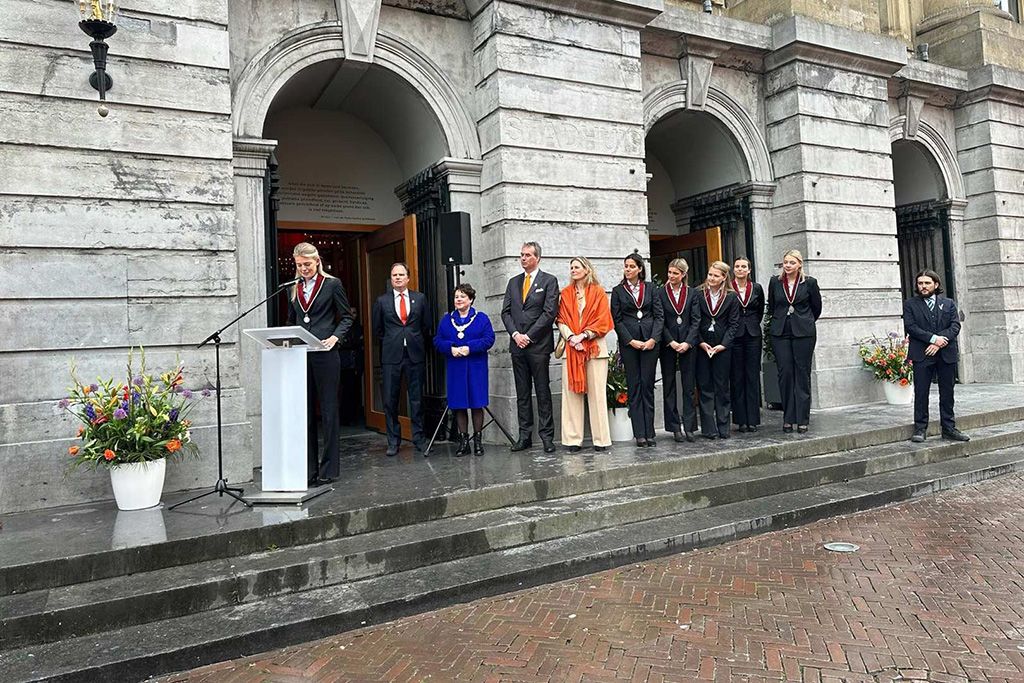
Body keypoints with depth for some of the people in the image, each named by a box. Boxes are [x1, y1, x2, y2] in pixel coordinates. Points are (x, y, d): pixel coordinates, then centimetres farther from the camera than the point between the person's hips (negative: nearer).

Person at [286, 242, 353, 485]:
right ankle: (308, 467, 13)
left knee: (328, 410, 1)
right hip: (300, 355, 5)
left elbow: (346, 317, 2)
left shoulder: (332, 284, 1)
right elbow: (291, 321, 21)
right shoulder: (294, 288, 15)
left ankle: (329, 468, 8)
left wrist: (335, 337, -13)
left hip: (325, 355, -5)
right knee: (305, 411, 6)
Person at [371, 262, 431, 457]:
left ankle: (418, 438, 15)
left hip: (415, 354, 1)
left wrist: (416, 343, 12)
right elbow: (377, 330, 12)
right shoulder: (382, 301, 6)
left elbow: (426, 326, 13)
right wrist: (390, 344, 11)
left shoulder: (420, 299, 8)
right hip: (391, 356, 0)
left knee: (417, 399, 5)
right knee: (390, 400, 1)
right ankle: (393, 441, 11)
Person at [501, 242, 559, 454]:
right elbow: (506, 311, 11)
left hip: (538, 344, -5)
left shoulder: (549, 281, 0)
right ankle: (525, 436, 12)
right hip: (517, 343, 5)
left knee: (543, 391, -2)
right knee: (522, 393, 7)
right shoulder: (513, 282, 16)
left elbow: (549, 312, -8)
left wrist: (529, 336, -11)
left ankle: (547, 436, 4)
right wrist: (515, 334, -5)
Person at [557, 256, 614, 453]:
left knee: (597, 393, -3)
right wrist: (571, 337, -10)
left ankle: (601, 439, 1)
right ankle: (573, 439, 0)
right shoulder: (566, 294, 14)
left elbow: (603, 320, 0)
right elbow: (561, 320, 7)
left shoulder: (598, 292, 7)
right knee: (571, 392, -2)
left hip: (595, 347, -2)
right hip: (571, 348, 2)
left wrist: (584, 335, -12)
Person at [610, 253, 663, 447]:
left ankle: (649, 433, 5)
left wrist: (653, 339, -8)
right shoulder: (618, 290, 7)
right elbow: (617, 319, 2)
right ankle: (640, 434, 3)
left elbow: (659, 316, 5)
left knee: (648, 386, 1)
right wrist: (631, 341, -8)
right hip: (628, 342, 0)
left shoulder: (650, 288, 10)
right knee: (634, 387, 0)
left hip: (650, 341, 1)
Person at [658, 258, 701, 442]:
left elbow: (696, 320, 1)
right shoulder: (660, 294, 2)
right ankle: (675, 427, 10)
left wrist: (687, 343, -10)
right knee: (669, 387, 3)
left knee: (689, 386, 2)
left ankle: (689, 427, 7)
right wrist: (671, 342, -10)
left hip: (688, 345, 1)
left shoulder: (693, 293, 6)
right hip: (667, 345, -1)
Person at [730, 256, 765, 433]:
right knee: (737, 377, 1)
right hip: (734, 336, -2)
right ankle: (741, 420, 6)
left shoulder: (756, 288, 8)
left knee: (753, 376, 2)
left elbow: (761, 310, 19)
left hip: (753, 335, 2)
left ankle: (753, 420, 7)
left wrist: (752, 325, 12)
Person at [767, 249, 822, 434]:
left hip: (804, 333, -2)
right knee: (785, 374, 0)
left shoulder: (809, 282, 1)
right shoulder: (775, 281, 6)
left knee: (802, 375, 1)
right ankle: (788, 418, 8)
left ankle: (803, 420, 6)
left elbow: (817, 307, 12)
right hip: (780, 333, 2)